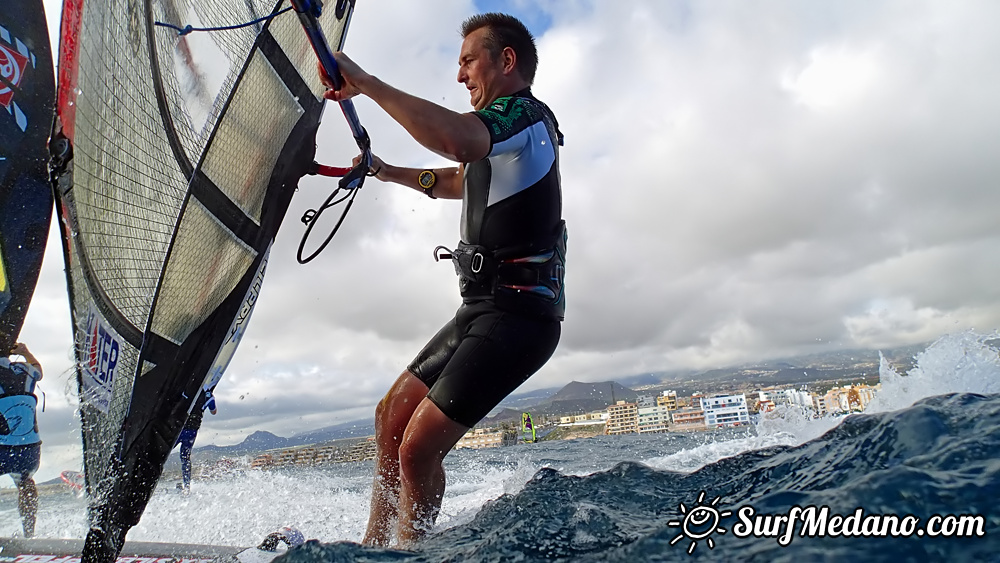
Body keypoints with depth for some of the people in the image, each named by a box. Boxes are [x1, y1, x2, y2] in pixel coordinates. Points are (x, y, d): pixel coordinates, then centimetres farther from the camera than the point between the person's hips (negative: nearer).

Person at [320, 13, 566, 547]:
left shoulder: (525, 114, -10)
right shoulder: (500, 131, 22)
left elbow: (457, 141, -33)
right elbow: (460, 181, 42)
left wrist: (366, 82, -25)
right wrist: (390, 172, 36)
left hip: (517, 316, -10)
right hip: (482, 308, 10)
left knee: (418, 448, -13)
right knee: (391, 415, 11)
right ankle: (373, 545, 22)